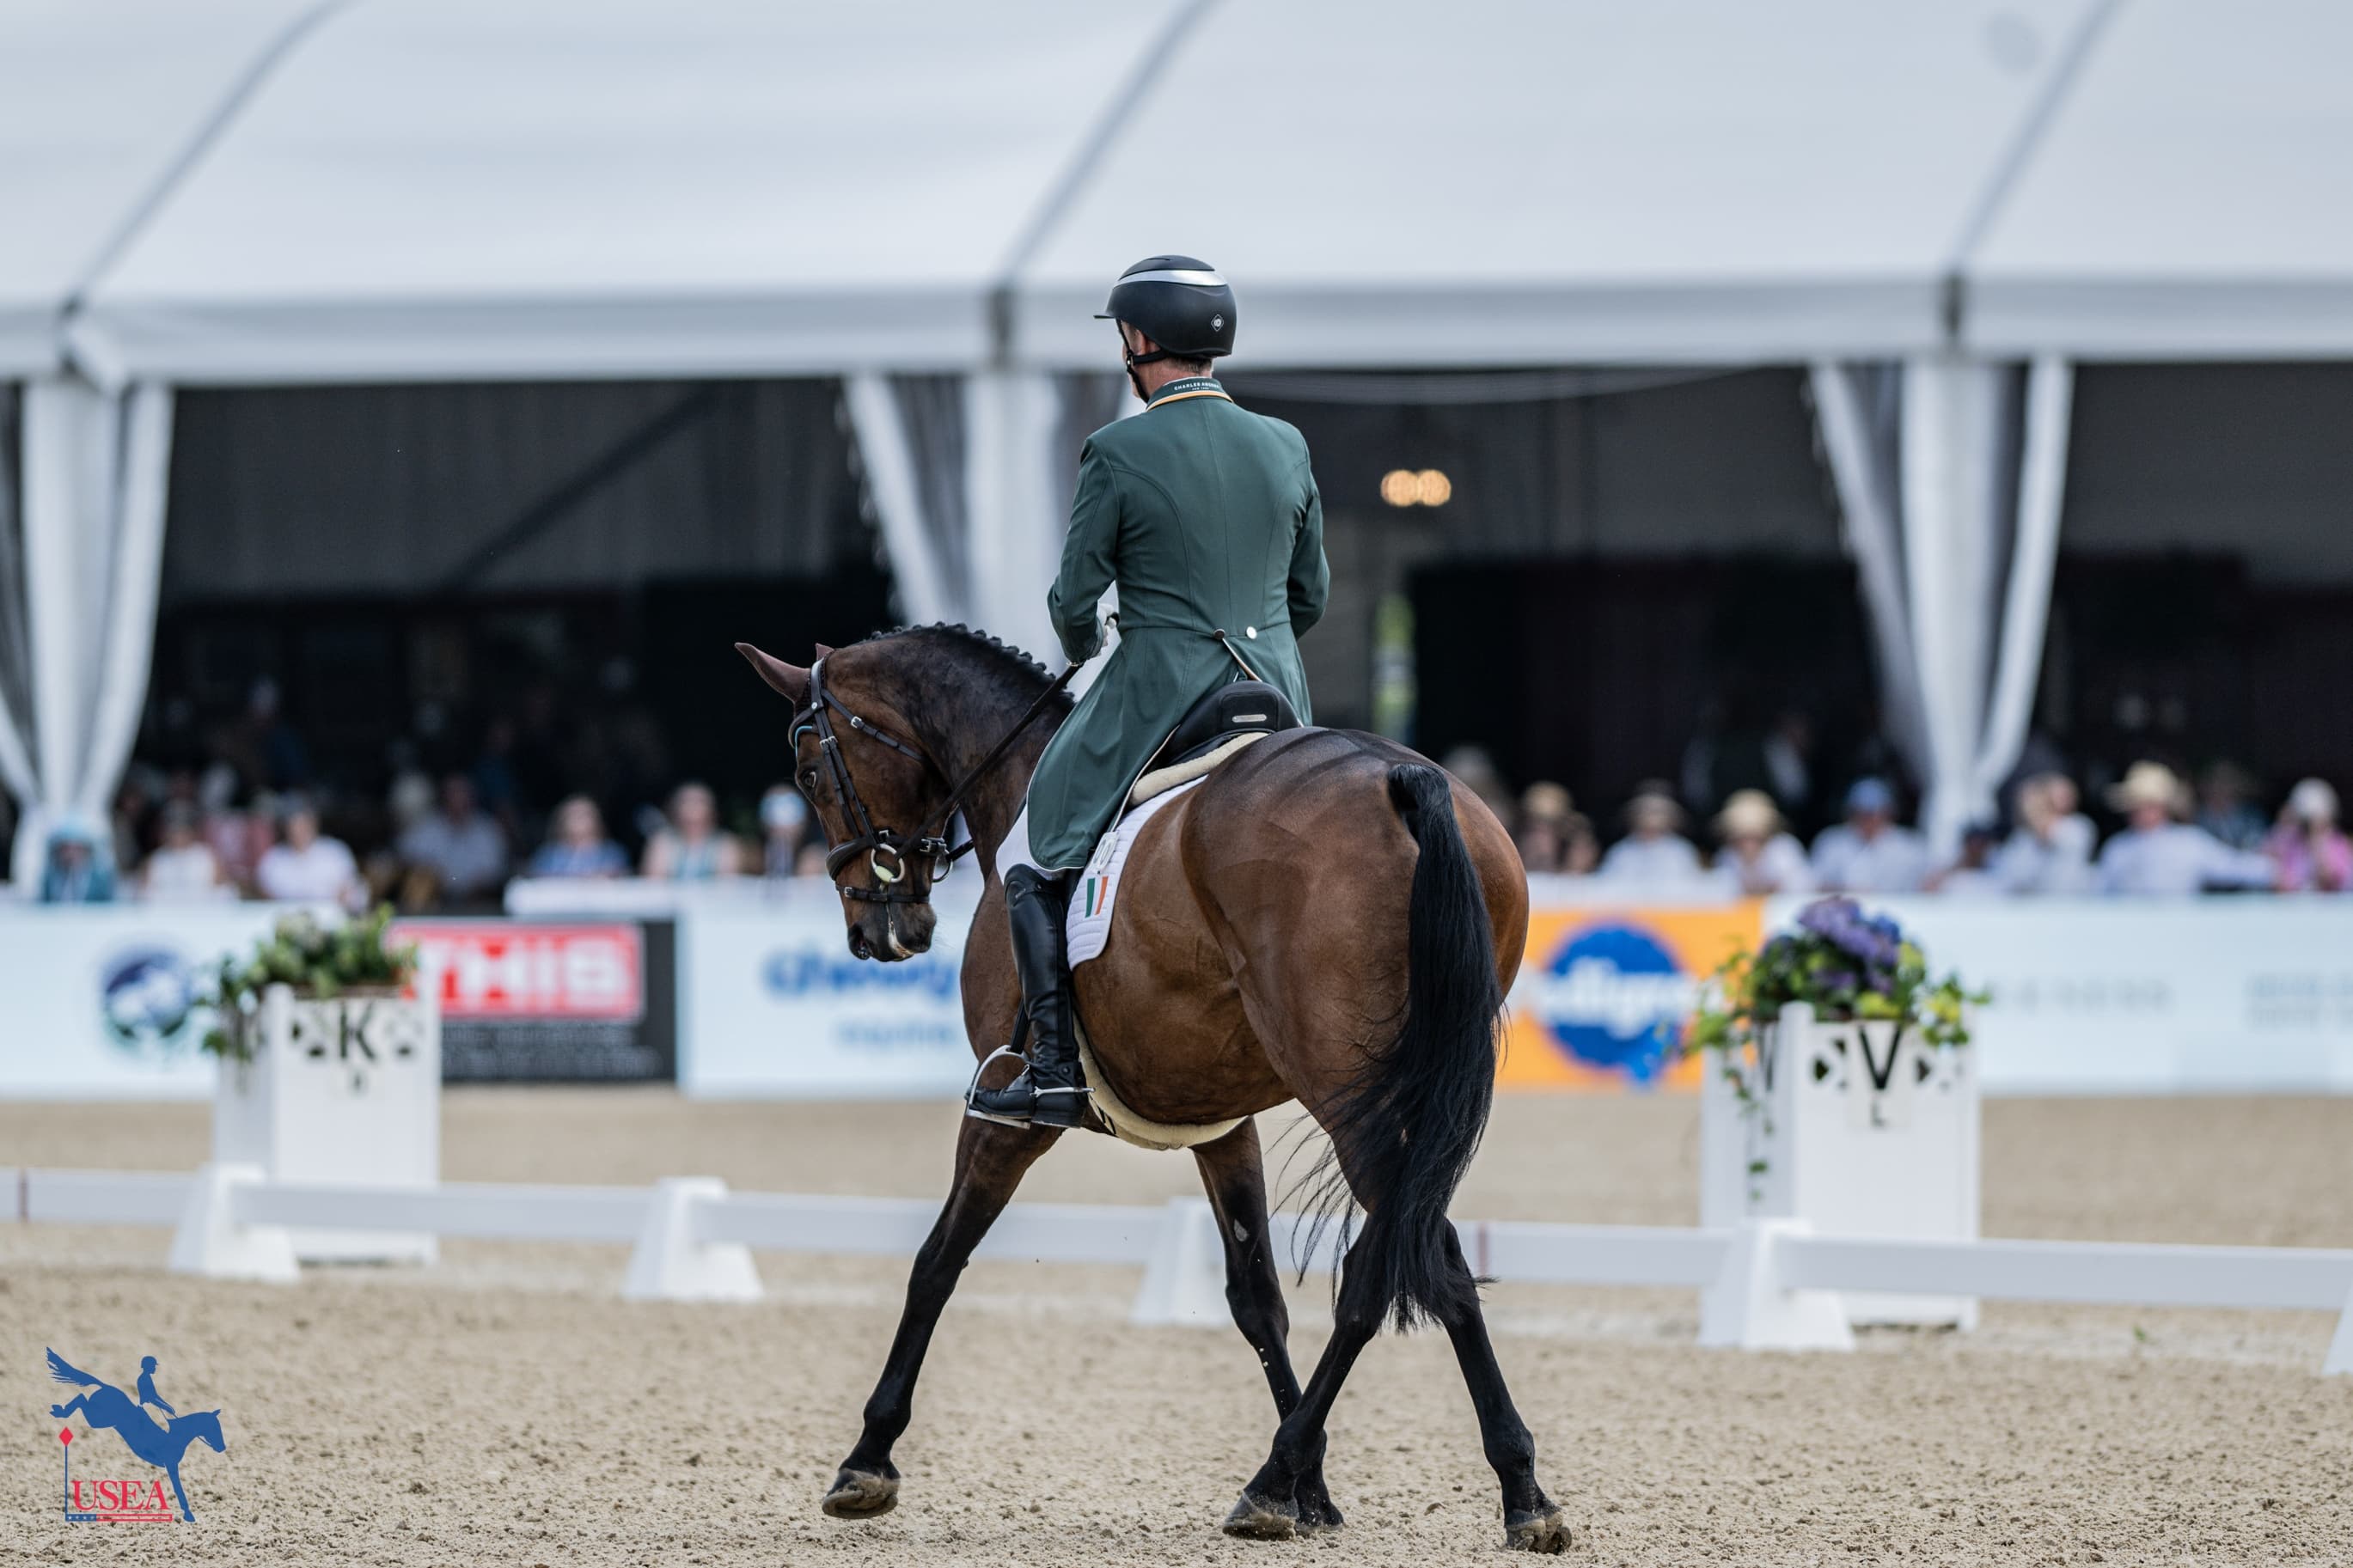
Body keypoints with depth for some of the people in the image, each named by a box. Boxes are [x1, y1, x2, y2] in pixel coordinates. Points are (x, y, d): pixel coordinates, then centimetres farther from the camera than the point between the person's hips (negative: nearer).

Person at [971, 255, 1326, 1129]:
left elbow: (1075, 602, -7)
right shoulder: (1285, 448, 4)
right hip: (1277, 698, 5)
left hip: (1154, 698, -5)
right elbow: (1310, 596, 12)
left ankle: (1056, 1072, 0)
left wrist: (1084, 651, 15)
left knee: (1033, 858, 9)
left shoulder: (1118, 453, -12)